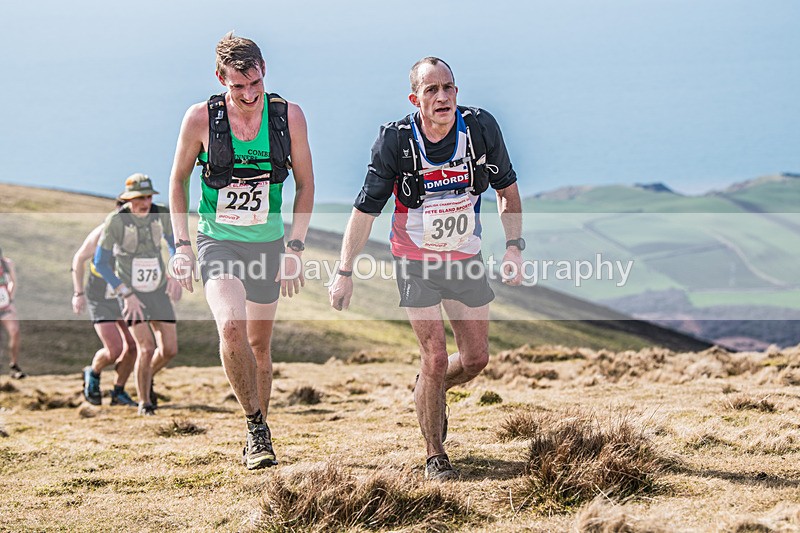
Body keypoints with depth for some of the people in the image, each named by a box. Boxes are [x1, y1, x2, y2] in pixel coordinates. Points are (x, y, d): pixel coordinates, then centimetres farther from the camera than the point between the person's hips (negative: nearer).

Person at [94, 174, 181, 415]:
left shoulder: (162, 215, -12)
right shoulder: (116, 220, -23)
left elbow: (176, 246, 6)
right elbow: (100, 262, -17)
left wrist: (175, 276, -12)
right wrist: (127, 295, -22)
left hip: (158, 291, 4)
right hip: (130, 293, -4)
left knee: (169, 349, 0)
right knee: (146, 348, -17)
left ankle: (147, 378, 33)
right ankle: (144, 402, 3)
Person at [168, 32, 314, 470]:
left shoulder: (289, 116, -8)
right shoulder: (201, 119, -11)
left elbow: (305, 184, 3)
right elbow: (178, 180, 4)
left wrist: (295, 248, -5)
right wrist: (182, 246, -2)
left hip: (268, 244, 2)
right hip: (217, 241, -2)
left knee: (259, 345, 11)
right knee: (231, 327, -25)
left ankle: (257, 435, 30)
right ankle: (257, 429, -11)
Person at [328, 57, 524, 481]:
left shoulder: (481, 128, -14)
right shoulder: (395, 141, -20)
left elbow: (507, 190, 2)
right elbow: (365, 210, -12)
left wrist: (514, 247, -6)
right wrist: (344, 272, -12)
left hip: (466, 258, 3)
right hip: (416, 261, -3)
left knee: (476, 358, 6)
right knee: (435, 358, -10)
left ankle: (429, 392, 39)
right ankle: (435, 457, 7)